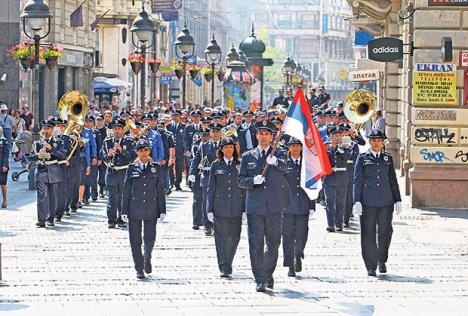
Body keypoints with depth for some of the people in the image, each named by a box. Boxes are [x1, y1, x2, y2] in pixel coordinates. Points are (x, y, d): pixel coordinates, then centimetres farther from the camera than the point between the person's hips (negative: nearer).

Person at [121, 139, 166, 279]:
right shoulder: (131, 168, 3)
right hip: (134, 209, 0)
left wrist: (162, 210, 0)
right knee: (135, 240, -1)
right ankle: (139, 269, 8)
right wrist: (124, 211, 0)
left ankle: (147, 259, 34)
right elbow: (126, 191, 4)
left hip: (151, 209, 0)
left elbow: (160, 191, 5)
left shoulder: (155, 168, 5)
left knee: (150, 239, 3)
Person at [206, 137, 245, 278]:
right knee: (222, 237, -3)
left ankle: (228, 264, 21)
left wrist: (245, 208, 3)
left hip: (236, 207, 1)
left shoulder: (240, 165, 7)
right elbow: (211, 188, 7)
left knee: (234, 237, 2)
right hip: (220, 207, -1)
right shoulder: (216, 166, 6)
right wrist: (209, 209, 2)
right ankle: (224, 268, 2)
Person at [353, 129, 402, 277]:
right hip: (368, 202, -2)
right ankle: (371, 267, 6)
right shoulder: (362, 158, 4)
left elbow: (393, 180, 13)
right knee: (368, 234, -1)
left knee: (385, 232, 0)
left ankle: (382, 261, 23)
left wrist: (397, 201, 8)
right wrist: (357, 202, -8)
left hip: (386, 202, 2)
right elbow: (357, 181, 0)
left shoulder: (388, 158, 11)